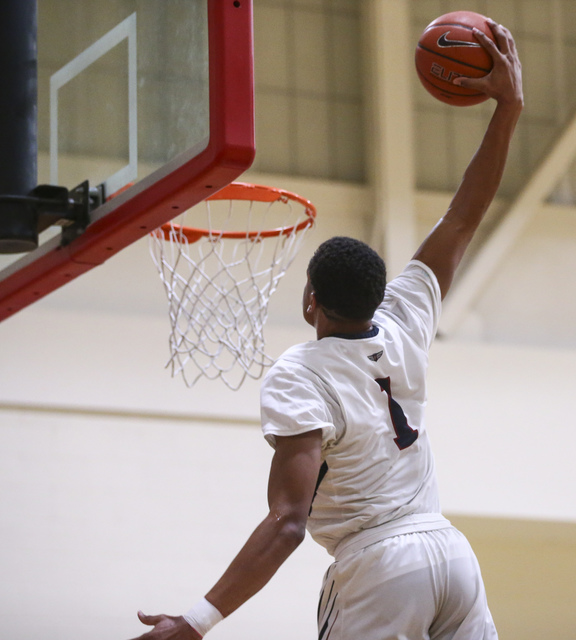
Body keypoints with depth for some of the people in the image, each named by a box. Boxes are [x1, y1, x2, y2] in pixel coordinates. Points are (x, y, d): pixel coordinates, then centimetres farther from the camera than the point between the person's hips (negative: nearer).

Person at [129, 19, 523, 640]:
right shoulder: (404, 329, 3)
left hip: (378, 566, -6)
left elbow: (288, 522, -20)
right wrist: (507, 105, 16)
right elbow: (463, 220, 13)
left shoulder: (298, 377, -12)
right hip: (450, 550, 6)